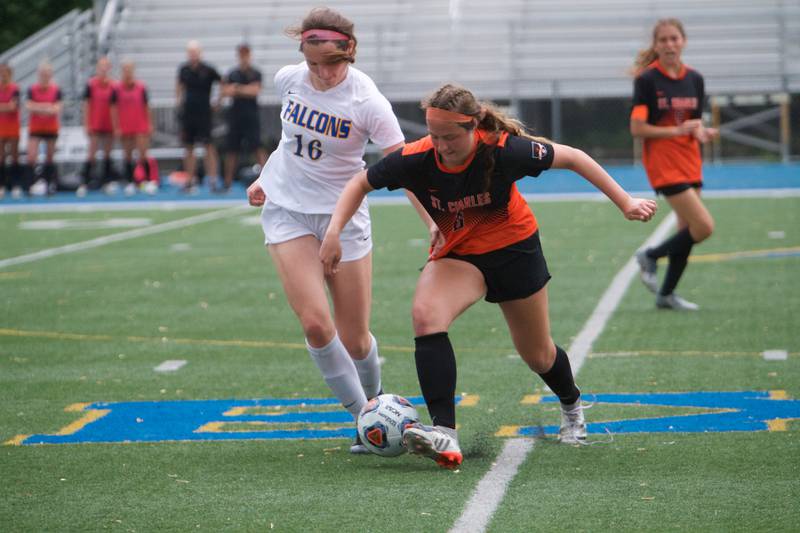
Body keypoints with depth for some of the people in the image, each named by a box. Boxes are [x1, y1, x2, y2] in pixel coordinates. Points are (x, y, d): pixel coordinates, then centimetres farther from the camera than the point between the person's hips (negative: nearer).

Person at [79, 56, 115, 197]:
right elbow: (86, 105, -1)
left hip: (109, 126, 2)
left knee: (108, 153, 9)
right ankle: (84, 183, -5)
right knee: (92, 153, -6)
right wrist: (86, 124, -5)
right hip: (95, 126, -2)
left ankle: (107, 182, 17)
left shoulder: (113, 86, 0)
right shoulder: (91, 84, -4)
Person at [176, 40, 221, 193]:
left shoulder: (208, 70, -7)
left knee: (208, 146, -9)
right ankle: (189, 181, 12)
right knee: (189, 148, 7)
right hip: (187, 114, 4)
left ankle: (213, 179, -9)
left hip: (204, 113, -4)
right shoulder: (184, 70, 5)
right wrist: (179, 100, 9)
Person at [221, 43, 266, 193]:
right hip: (235, 115, 4)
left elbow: (255, 90, -12)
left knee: (258, 147, -12)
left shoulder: (255, 73, 1)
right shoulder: (232, 74, 10)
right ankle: (228, 182, 12)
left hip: (251, 115, -4)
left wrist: (238, 89, -9)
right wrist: (246, 90, -11)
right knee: (231, 149, 6)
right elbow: (225, 92, -1)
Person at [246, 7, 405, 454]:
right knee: (315, 322, -16)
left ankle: (374, 403, 33)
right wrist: (268, 177, 21)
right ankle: (363, 415, -3)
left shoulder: (367, 101, -18)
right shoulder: (288, 79, -5)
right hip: (286, 209, 2)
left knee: (354, 337, 2)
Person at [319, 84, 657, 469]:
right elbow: (361, 183, -8)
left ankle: (571, 406, 50)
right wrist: (334, 231, -21)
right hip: (456, 253, 1)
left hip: (513, 247, -1)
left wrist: (625, 203, -15)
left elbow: (571, 158, -16)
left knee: (537, 354, 13)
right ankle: (444, 435, -35)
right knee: (425, 315, -30)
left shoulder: (504, 150, -29)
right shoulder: (416, 159, -24)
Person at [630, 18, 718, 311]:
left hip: (689, 162, 7)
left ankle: (666, 294, 23)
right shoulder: (647, 80, -9)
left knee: (687, 230, 8)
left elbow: (694, 124, 15)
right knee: (703, 226, -14)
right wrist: (676, 131, -19)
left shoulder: (694, 79, 7)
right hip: (662, 163, -6)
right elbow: (637, 128, -12)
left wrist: (702, 132, -9)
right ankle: (650, 256, 8)